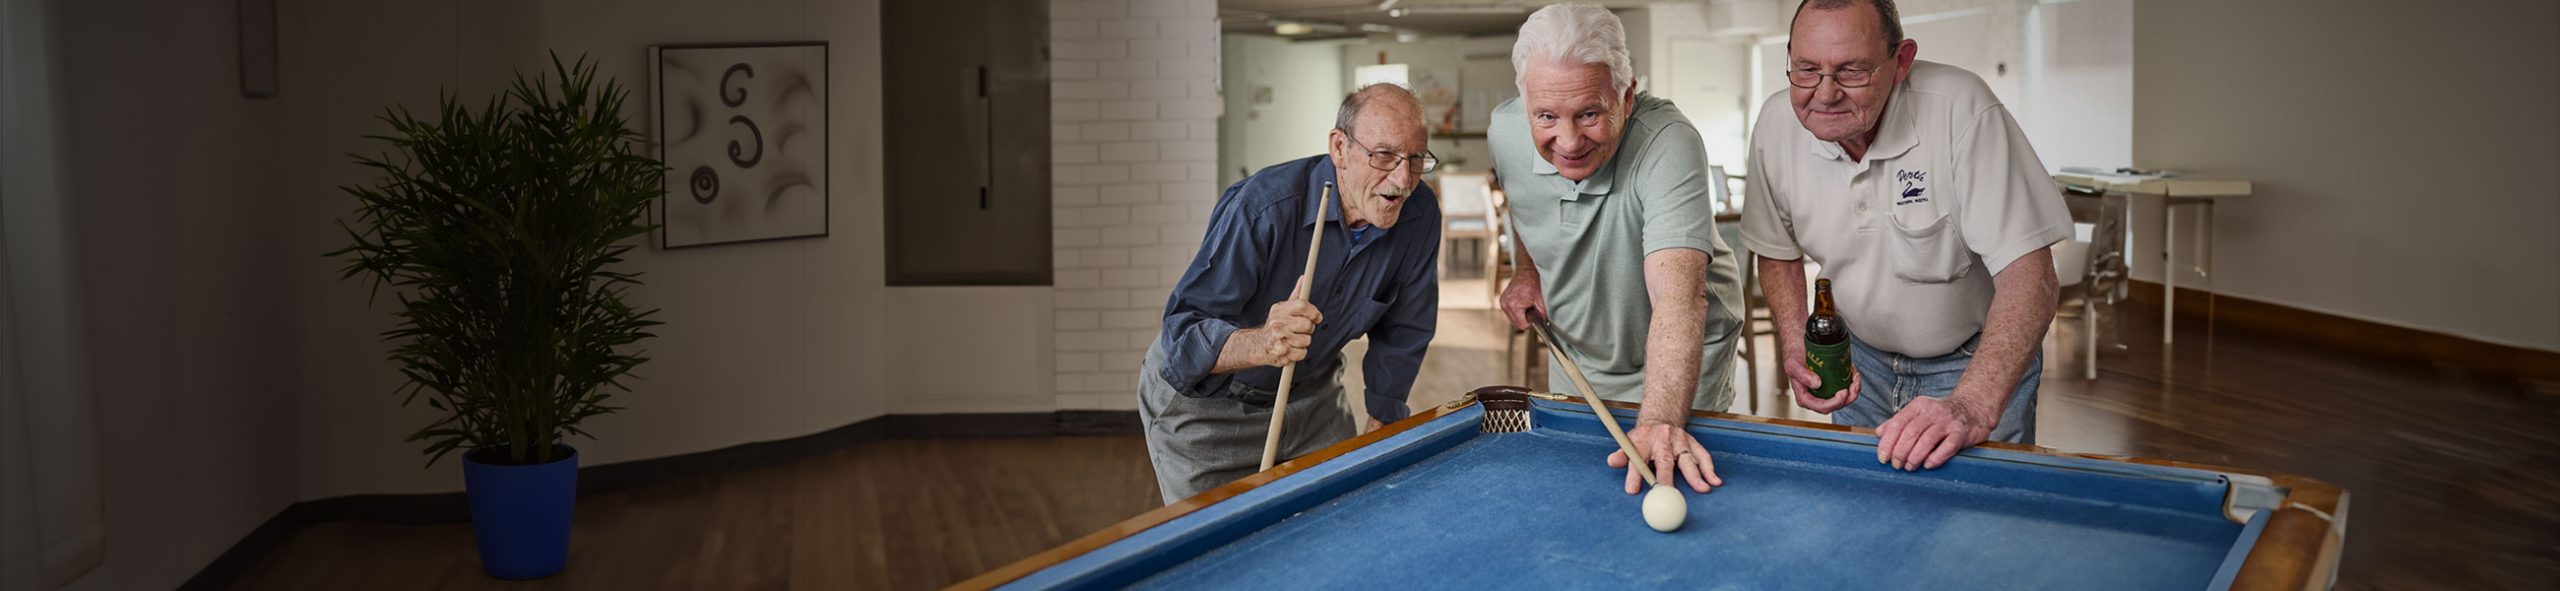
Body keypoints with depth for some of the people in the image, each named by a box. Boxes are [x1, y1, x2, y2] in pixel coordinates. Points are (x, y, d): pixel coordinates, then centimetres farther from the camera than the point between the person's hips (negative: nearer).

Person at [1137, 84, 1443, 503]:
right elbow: (1182, 335, -34)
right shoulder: (1263, 207, -33)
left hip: (1311, 397, 5)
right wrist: (1260, 344, -54)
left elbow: (1401, 333, -1)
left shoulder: (1420, 215, -15)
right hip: (1206, 406, -5)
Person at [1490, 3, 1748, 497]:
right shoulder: (1506, 131, -17)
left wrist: (1660, 422, -61)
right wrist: (1528, 269, 1)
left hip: (1679, 360, -5)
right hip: (1575, 357, 5)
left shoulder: (1669, 144, -35)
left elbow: (1678, 295, -49)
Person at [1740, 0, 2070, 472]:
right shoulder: (1777, 124, -15)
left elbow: (2030, 277, -34)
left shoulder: (1963, 110, -30)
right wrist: (1796, 345, -15)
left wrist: (1971, 408, -47)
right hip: (1860, 355, 4)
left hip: (1978, 363, -4)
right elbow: (1778, 251, 3)